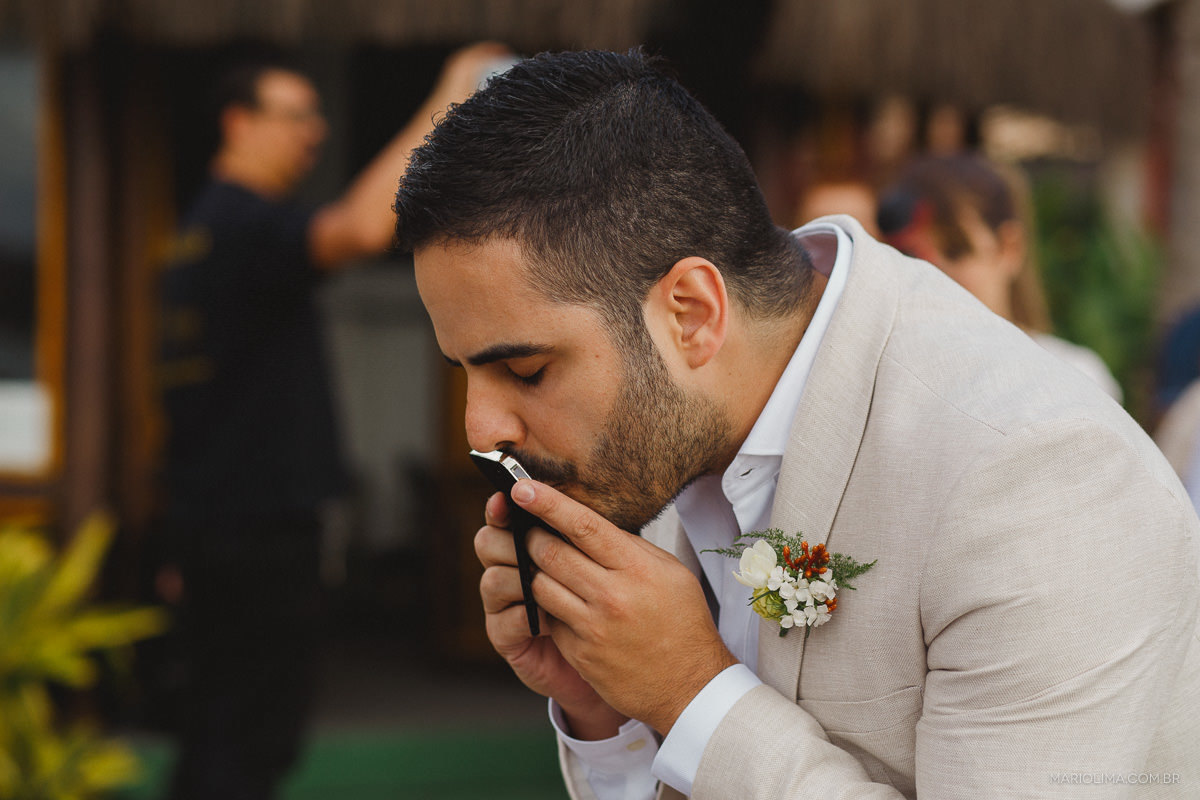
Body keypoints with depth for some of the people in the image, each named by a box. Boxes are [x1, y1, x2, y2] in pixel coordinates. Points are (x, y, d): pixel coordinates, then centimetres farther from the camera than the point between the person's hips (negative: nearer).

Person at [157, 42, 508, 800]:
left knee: (220, 728, 15)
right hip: (258, 519, -10)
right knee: (255, 733, -7)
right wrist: (444, 105, -27)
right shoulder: (246, 222, -13)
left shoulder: (208, 226, 19)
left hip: (213, 516, 10)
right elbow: (363, 226, -33)